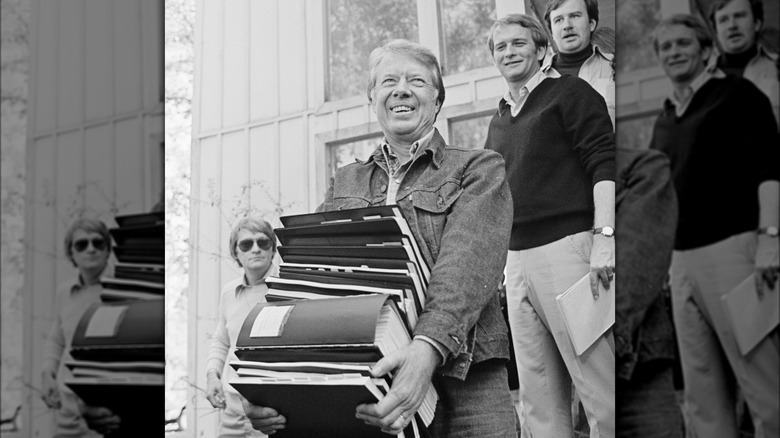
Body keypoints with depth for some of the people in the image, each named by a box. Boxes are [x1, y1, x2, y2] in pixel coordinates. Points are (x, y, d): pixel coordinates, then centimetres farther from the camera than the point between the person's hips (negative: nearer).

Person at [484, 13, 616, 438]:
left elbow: (603, 165, -7)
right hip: (517, 258, 7)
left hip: (566, 246, -7)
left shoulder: (570, 93, 3)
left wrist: (604, 238, -17)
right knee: (538, 395, 7)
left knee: (599, 386, -9)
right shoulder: (499, 120, 23)